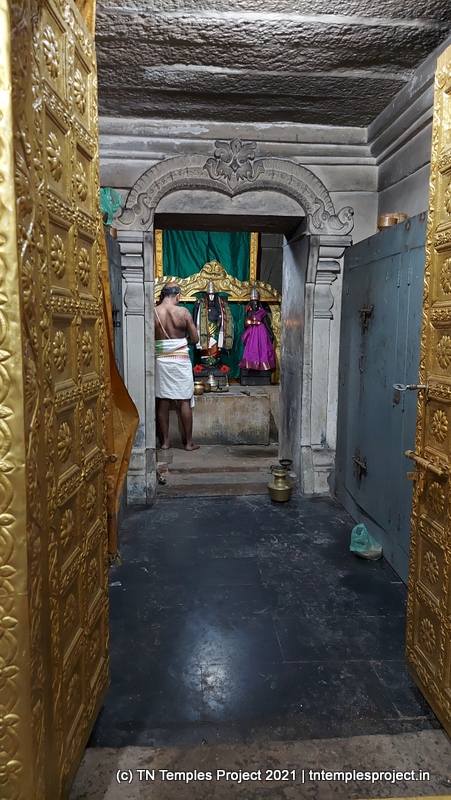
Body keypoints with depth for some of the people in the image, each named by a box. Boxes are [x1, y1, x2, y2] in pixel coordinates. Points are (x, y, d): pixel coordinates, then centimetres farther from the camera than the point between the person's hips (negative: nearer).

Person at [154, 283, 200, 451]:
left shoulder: (153, 312, -3)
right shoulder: (183, 312, -7)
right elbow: (194, 339, -3)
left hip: (160, 360, 2)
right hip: (180, 360, -2)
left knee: (163, 401, 8)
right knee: (185, 401, 4)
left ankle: (165, 441, 13)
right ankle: (189, 442, 9)